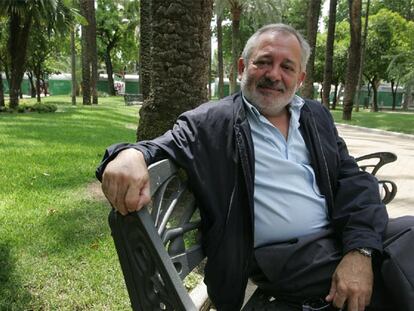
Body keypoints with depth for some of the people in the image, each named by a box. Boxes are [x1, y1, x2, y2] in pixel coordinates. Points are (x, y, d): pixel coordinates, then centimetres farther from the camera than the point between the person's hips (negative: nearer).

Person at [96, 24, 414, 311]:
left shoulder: (317, 116, 14)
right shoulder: (209, 123, 1)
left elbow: (353, 179, 6)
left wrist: (359, 251, -11)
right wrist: (130, 155, -30)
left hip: (342, 238, 6)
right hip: (286, 258, -6)